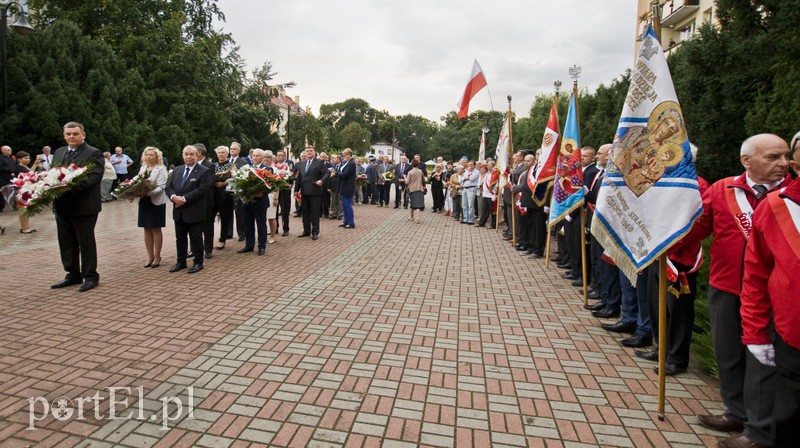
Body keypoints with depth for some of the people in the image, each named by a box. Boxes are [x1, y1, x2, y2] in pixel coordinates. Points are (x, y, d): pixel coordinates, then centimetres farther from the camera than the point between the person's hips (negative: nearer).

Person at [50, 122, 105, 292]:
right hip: (62, 206, 7)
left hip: (84, 207, -7)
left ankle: (90, 276, 14)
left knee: (86, 243, 2)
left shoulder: (94, 153, -8)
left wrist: (71, 186, -30)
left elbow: (94, 176, -19)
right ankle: (73, 275, 27)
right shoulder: (59, 152, 15)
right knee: (66, 243, 14)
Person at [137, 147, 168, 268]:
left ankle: (157, 257, 11)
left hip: (156, 202, -6)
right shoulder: (142, 168, 13)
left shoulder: (161, 169, -6)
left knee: (156, 230, 2)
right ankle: (150, 256, 17)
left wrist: (149, 192, -28)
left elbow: (161, 187, -14)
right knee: (147, 230, 8)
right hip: (144, 202, 6)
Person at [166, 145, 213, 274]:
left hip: (195, 212, -6)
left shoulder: (204, 171, -8)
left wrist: (184, 199, -21)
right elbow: (169, 187, 9)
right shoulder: (177, 170, 12)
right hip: (179, 212, 6)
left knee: (196, 239, 4)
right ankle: (181, 262, 28)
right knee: (180, 238, 16)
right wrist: (173, 197, -13)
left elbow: (201, 190, -18)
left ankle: (198, 263, 16)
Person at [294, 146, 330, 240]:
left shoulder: (319, 162, -2)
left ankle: (315, 232, 8)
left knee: (315, 213, 1)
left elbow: (327, 172, -8)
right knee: (305, 213, 12)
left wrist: (322, 180, -24)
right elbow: (299, 177, 16)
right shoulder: (302, 164, 15)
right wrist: (296, 189, 11)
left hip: (315, 191, -6)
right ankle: (306, 231, 22)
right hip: (304, 192, 6)